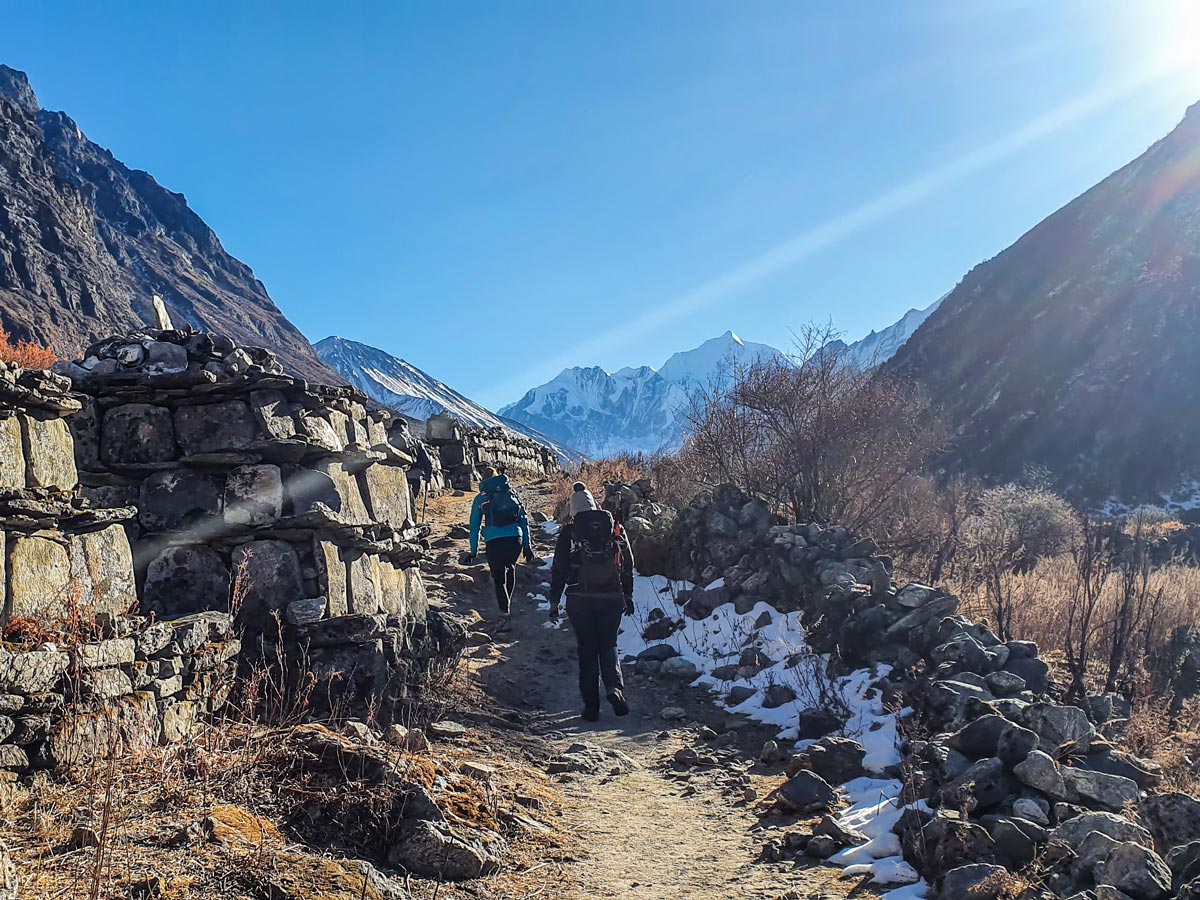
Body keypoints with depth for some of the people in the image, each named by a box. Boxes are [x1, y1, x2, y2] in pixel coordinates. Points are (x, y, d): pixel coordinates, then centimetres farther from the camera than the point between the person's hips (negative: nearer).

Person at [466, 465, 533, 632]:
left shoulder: (480, 498, 12)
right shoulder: (512, 493, 17)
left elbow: (474, 526, 12)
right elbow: (524, 520, 14)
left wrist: (474, 551, 18)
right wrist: (527, 546, 16)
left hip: (493, 541, -2)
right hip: (515, 538, 2)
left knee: (499, 578, 5)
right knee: (510, 568, 27)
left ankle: (505, 616, -7)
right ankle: (507, 605, 33)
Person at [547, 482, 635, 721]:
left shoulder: (568, 533, -3)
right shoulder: (615, 529, 4)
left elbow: (559, 569, -2)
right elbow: (628, 565, 8)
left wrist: (554, 600, 6)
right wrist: (628, 596, 18)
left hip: (580, 600, -1)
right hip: (612, 598, 2)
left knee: (587, 650, 8)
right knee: (608, 646, 14)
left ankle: (591, 706, 8)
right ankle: (615, 687, -11)